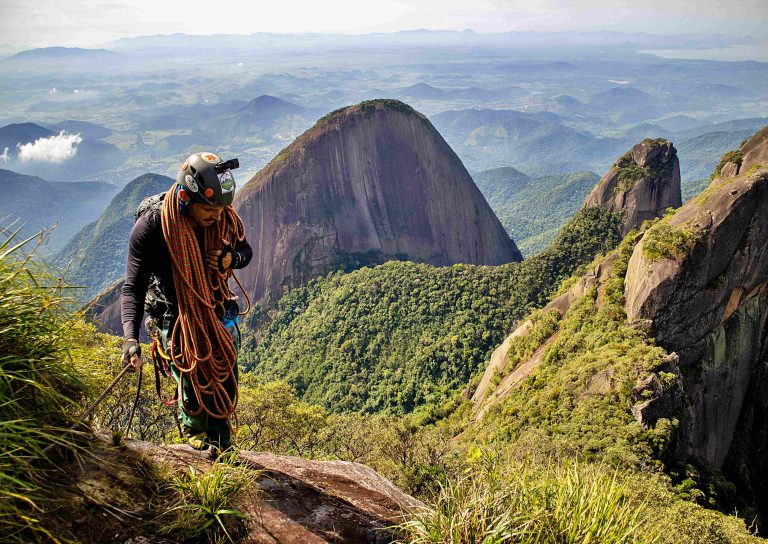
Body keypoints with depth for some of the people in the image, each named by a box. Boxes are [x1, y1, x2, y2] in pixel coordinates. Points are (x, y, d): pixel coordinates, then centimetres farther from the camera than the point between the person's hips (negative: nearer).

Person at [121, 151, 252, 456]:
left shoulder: (225, 218, -17)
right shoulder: (151, 226, -27)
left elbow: (246, 250, 4)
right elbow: (133, 288, -24)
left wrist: (232, 258, -21)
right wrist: (130, 338, -37)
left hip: (216, 310, 3)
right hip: (173, 313, -3)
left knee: (226, 380, 3)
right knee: (193, 383, -8)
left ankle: (221, 448, 26)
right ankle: (197, 441, 24)